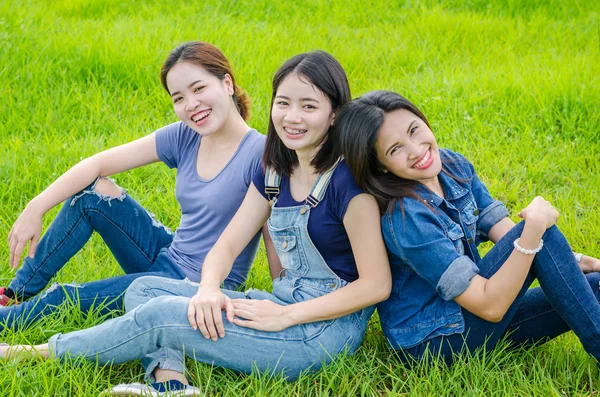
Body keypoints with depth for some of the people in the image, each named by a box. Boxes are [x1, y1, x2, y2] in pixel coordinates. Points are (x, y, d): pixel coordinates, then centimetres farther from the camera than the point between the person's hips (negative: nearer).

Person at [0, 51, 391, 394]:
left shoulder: (348, 180, -17)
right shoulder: (274, 173, 8)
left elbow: (376, 284, -18)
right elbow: (228, 244, 6)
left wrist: (285, 316, -20)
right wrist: (209, 290, -17)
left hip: (326, 328, -9)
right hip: (282, 304, 9)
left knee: (160, 316, -17)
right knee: (145, 288, 0)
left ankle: (39, 353, -1)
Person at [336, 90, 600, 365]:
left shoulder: (453, 166, -3)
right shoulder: (404, 218, -28)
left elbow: (505, 233, 1)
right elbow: (490, 306, -28)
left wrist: (574, 262, -12)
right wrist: (534, 227, -34)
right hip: (430, 344, -8)